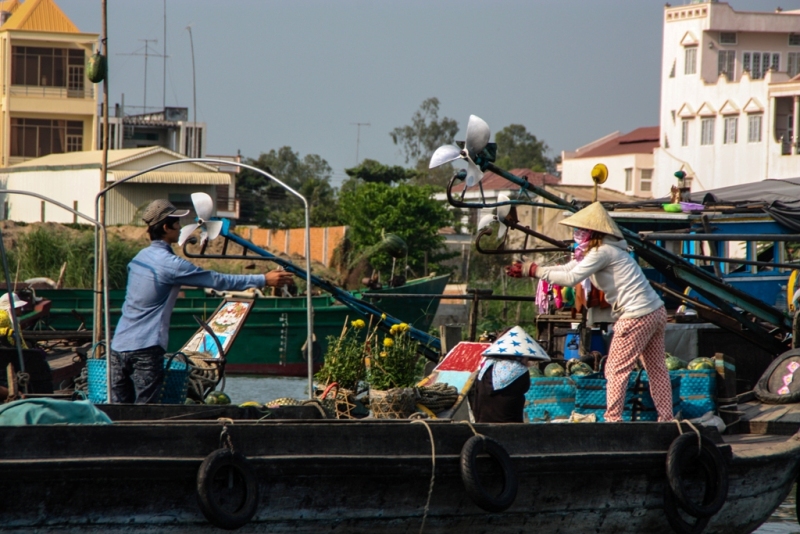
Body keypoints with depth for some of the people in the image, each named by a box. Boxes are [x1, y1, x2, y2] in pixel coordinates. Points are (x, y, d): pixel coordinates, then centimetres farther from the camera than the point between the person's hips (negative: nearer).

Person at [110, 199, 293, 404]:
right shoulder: (170, 264, -13)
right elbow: (218, 280, -10)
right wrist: (264, 280, -4)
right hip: (145, 349, -8)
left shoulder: (140, 257, 12)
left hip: (119, 346, 8)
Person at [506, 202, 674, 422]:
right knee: (656, 369, 11)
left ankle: (612, 419, -3)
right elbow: (566, 268, 17)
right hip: (656, 311, 10)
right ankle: (666, 419, 14)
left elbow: (571, 278, -18)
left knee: (616, 369, -3)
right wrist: (525, 269, 12)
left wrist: (533, 270, -10)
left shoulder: (602, 252, -13)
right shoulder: (599, 250, 18)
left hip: (637, 317, -10)